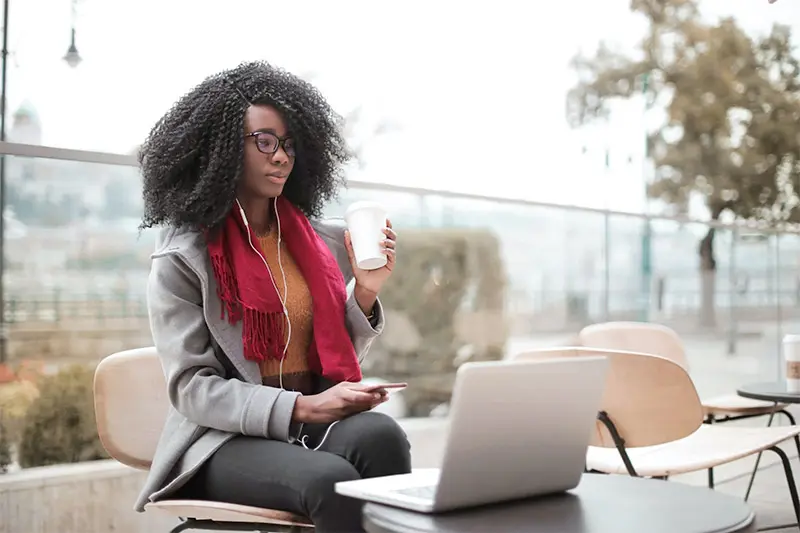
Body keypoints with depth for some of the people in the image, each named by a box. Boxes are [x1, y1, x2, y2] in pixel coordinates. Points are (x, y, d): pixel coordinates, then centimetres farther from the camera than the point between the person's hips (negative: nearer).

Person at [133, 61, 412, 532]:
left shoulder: (324, 240, 9)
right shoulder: (182, 257, -3)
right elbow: (191, 388, -9)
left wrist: (366, 291, -4)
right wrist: (301, 407, -21)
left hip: (319, 423, 4)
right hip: (228, 438, -3)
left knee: (380, 435, -31)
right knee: (331, 480, -33)